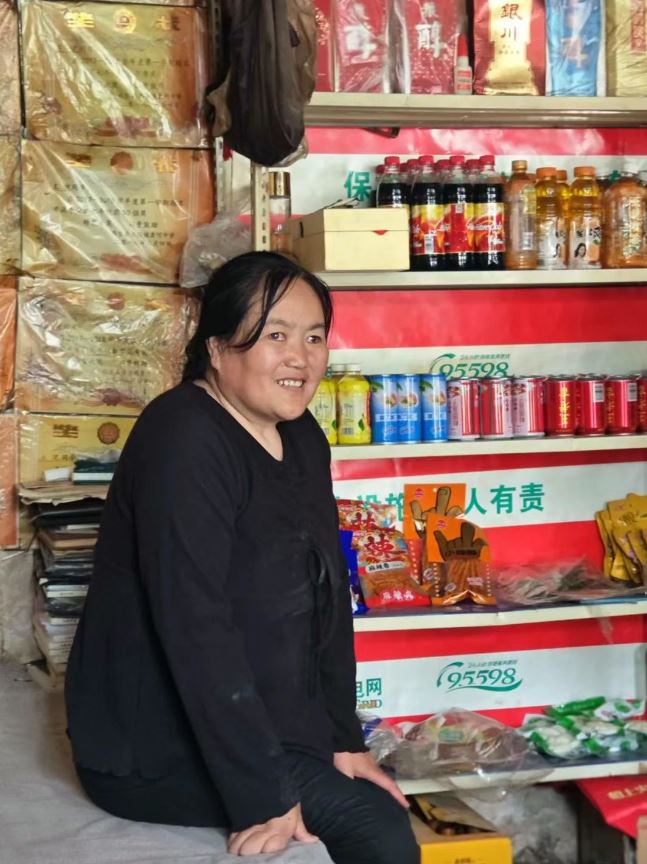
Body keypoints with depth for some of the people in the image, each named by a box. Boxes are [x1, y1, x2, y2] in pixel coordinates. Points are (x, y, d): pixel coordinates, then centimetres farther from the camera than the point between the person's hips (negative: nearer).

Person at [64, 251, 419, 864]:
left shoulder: (302, 439, 6)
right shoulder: (184, 440, -21)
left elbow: (328, 594, 10)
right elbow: (195, 626, -26)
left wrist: (343, 738, 3)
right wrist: (260, 798, -26)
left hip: (265, 729, 8)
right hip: (157, 752, -8)